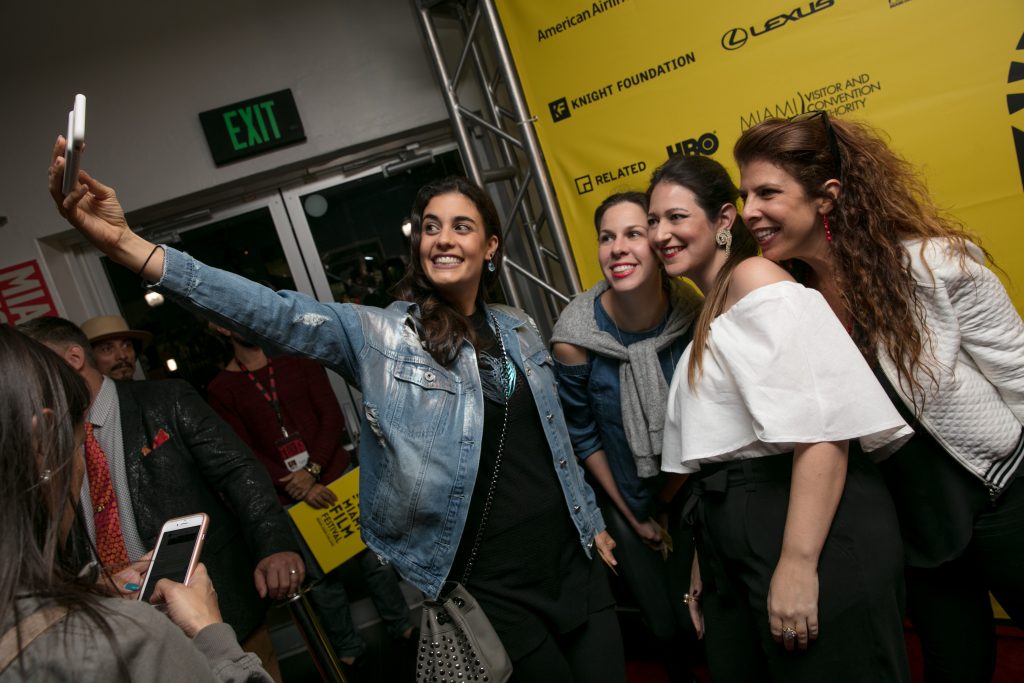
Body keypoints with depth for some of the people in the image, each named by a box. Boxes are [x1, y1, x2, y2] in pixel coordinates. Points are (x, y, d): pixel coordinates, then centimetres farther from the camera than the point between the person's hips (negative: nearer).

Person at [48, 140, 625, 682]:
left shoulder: (520, 330, 5)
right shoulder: (377, 335, -10)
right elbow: (277, 315, -25)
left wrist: (593, 520, 16)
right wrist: (125, 243, -35)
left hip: (573, 558, 5)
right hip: (489, 585, -4)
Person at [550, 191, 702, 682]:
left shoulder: (692, 314, -20)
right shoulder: (574, 338, -24)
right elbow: (583, 437, -10)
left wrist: (670, 501, 0)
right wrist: (634, 517, 0)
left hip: (685, 491, 1)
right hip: (624, 499, -1)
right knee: (664, 628, 11)